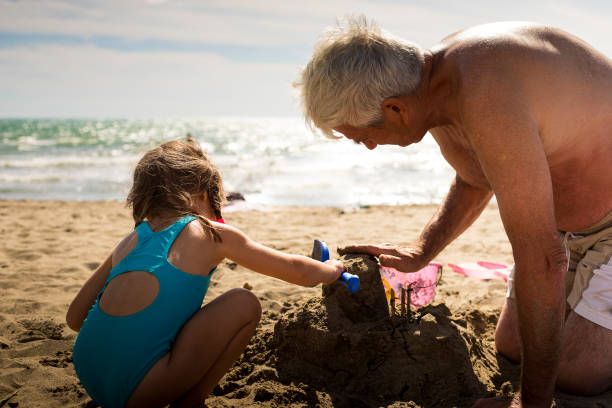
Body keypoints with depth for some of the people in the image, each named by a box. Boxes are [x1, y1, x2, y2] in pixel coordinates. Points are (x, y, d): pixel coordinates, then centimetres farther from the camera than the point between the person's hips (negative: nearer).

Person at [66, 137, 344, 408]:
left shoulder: (130, 241, 17)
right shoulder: (211, 234, 4)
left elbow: (74, 318, 20)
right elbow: (297, 271, 15)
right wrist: (333, 269, 36)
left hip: (89, 376, 7)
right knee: (244, 305, 3)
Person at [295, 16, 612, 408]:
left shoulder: (488, 103, -40)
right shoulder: (433, 78, -8)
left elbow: (543, 260, -37)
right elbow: (474, 183, 13)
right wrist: (420, 253, 10)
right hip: (571, 218, 8)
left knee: (576, 373, -12)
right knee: (511, 346, 8)